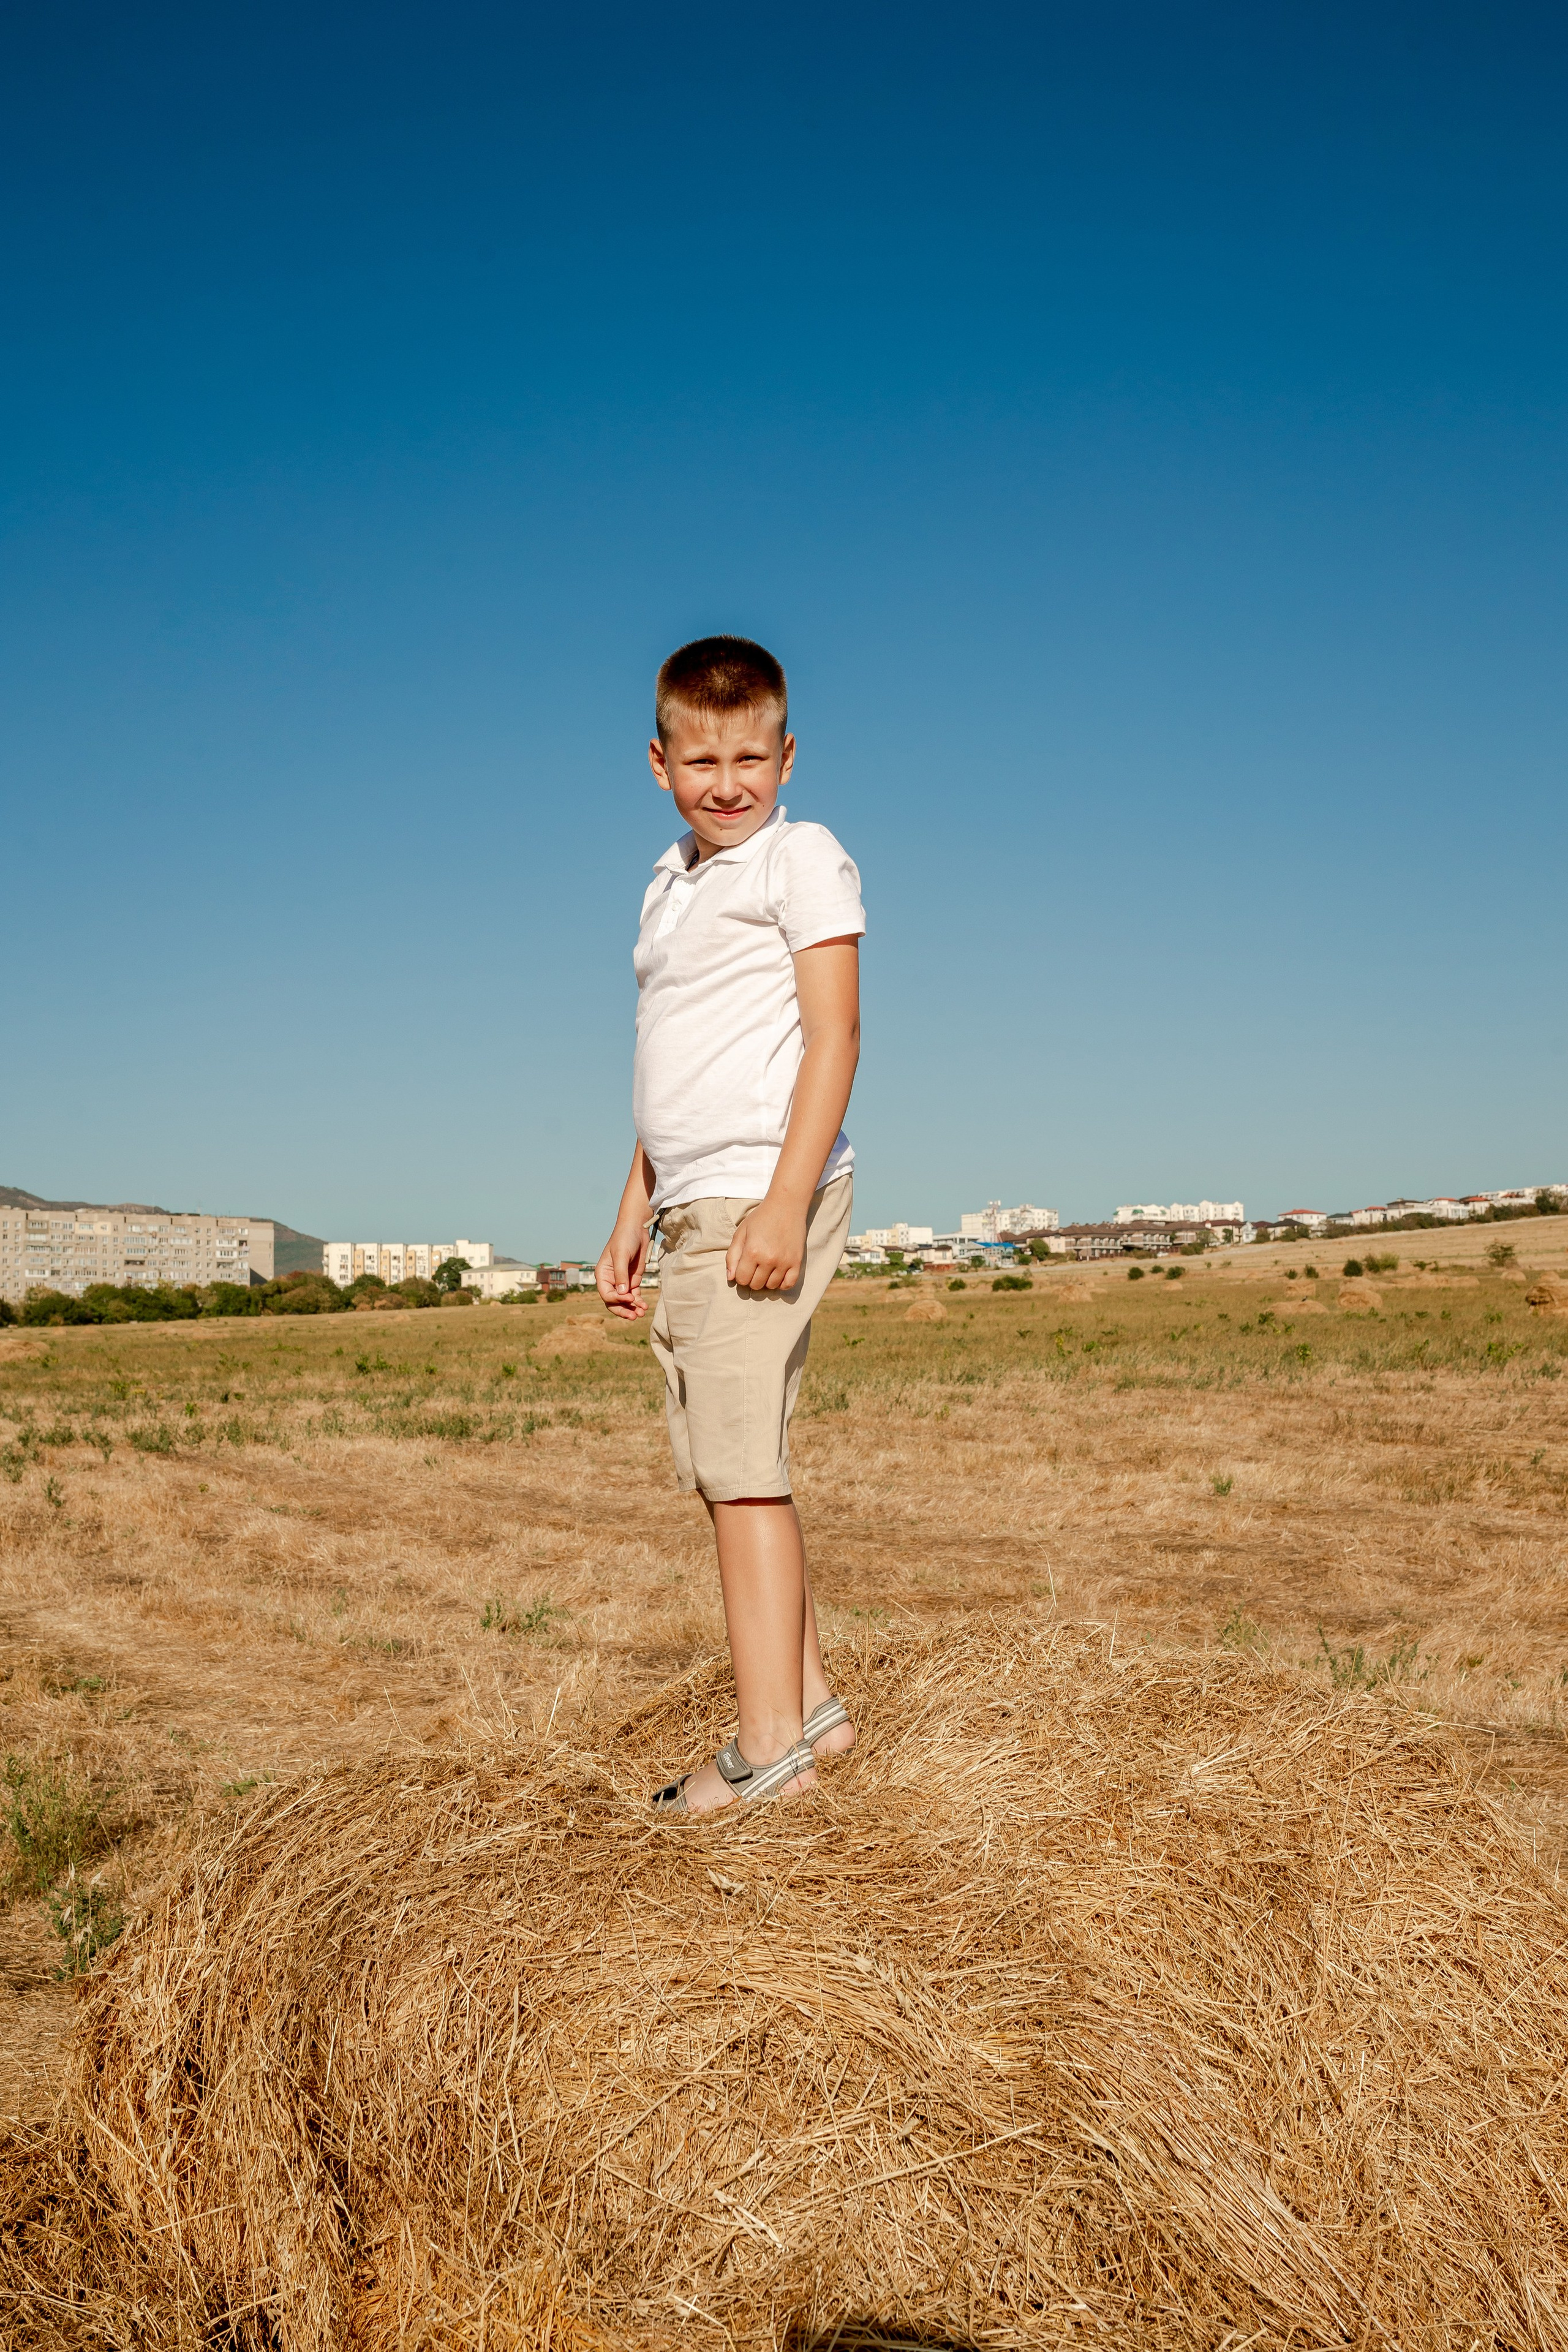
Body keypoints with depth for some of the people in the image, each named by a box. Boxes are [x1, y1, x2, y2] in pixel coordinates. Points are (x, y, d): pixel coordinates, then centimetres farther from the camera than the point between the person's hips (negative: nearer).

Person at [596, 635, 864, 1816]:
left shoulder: (802, 858, -3)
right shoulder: (673, 885, 22)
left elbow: (833, 1034, -12)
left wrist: (785, 1201, -22)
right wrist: (636, 1213, 22)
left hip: (763, 1197, -9)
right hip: (695, 1209, 9)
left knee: (742, 1464, -8)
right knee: (718, 1466, 11)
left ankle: (770, 1745, 0)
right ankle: (810, 1701, 22)